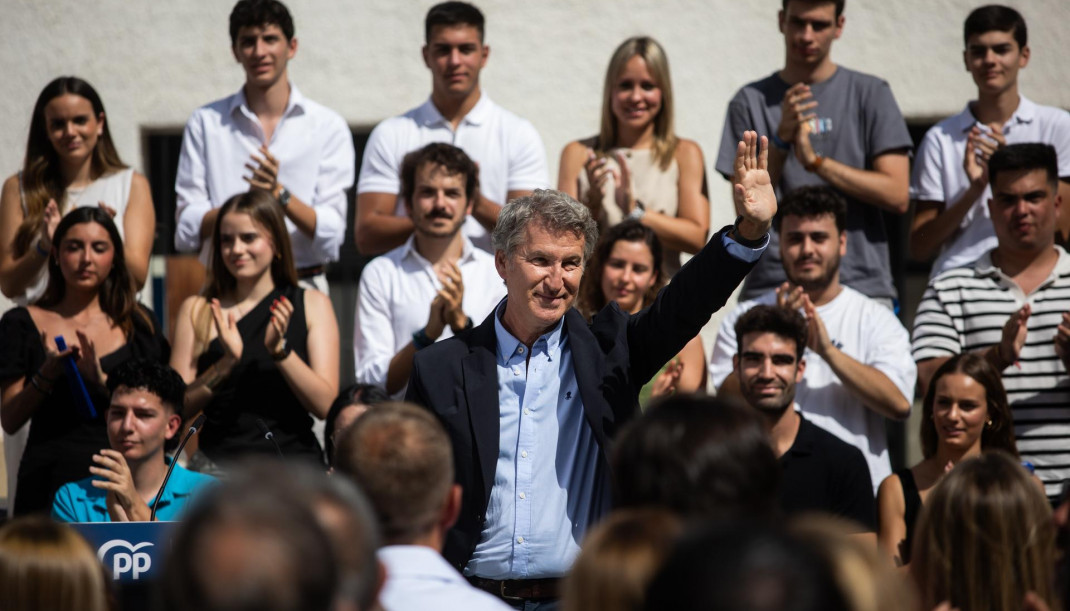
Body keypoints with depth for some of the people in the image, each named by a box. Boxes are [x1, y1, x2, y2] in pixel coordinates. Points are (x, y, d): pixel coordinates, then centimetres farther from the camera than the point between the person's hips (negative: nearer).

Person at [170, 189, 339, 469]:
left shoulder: (313, 305, 9)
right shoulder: (196, 310, 11)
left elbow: (325, 405, -1)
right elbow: (179, 408, 2)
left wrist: (280, 349, -14)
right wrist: (227, 362, -13)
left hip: (293, 459, -1)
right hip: (218, 460, 1)